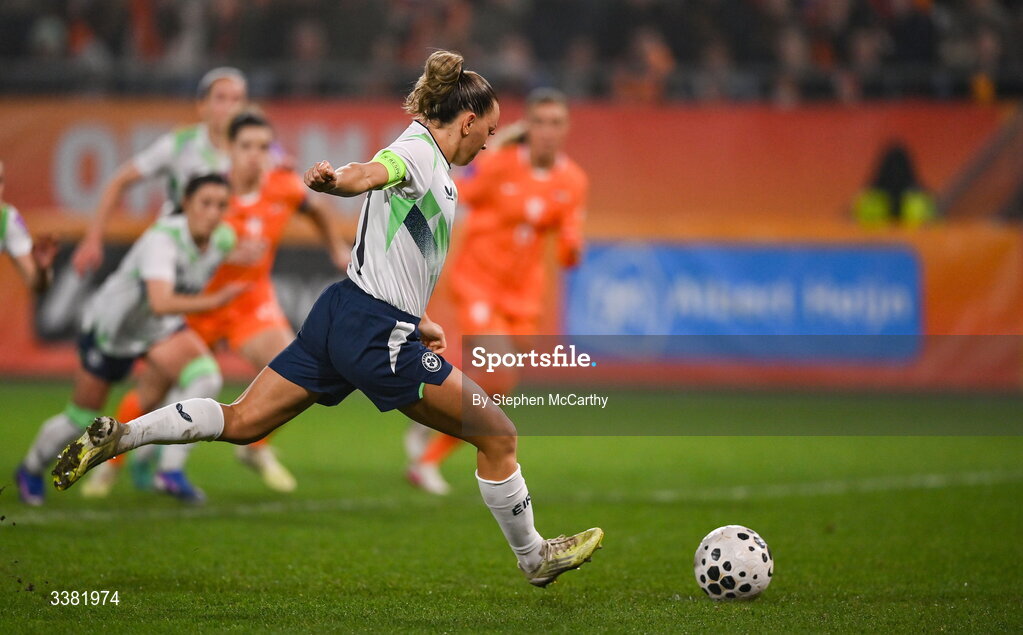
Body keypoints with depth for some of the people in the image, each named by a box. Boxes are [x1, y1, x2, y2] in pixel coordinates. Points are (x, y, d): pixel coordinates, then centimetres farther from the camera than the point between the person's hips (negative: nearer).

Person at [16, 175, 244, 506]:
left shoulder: (224, 239, -17)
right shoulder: (162, 240, -39)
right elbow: (160, 304, -54)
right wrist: (213, 301, -66)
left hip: (161, 328, 5)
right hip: (110, 328, -5)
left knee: (206, 376, -25)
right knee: (80, 419, 12)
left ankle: (169, 470, -16)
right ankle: (30, 470, 42)